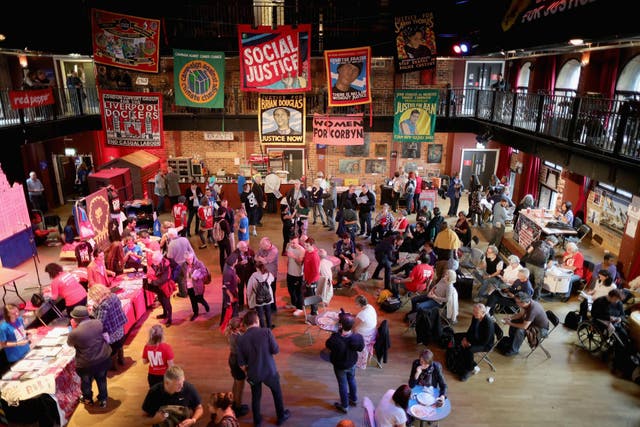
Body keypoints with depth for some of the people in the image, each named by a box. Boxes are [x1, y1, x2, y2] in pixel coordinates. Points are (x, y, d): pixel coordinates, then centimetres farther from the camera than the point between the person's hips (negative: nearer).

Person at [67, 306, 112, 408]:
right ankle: (103, 400, 41)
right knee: (101, 380, 26)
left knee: (86, 382, 27)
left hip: (86, 364, -3)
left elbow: (69, 344, -3)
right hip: (104, 358, 3)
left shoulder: (75, 333, -25)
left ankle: (88, 399, 50)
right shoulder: (98, 323, -13)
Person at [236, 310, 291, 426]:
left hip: (253, 373, 2)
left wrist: (248, 372, 11)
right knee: (277, 393, 23)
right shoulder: (266, 332, -19)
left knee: (256, 397, 23)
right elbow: (276, 350, -15)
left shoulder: (241, 339, -12)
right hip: (269, 371, -1)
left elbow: (241, 364, -7)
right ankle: (281, 417, 40)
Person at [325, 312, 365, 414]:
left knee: (342, 384, 20)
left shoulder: (335, 340, -40)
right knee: (352, 380, 30)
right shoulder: (358, 337, -29)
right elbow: (361, 348, -8)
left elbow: (328, 345, -17)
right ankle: (354, 399, 54)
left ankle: (344, 406, 40)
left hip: (340, 366, -3)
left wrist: (335, 334, -15)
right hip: (352, 364, 3)